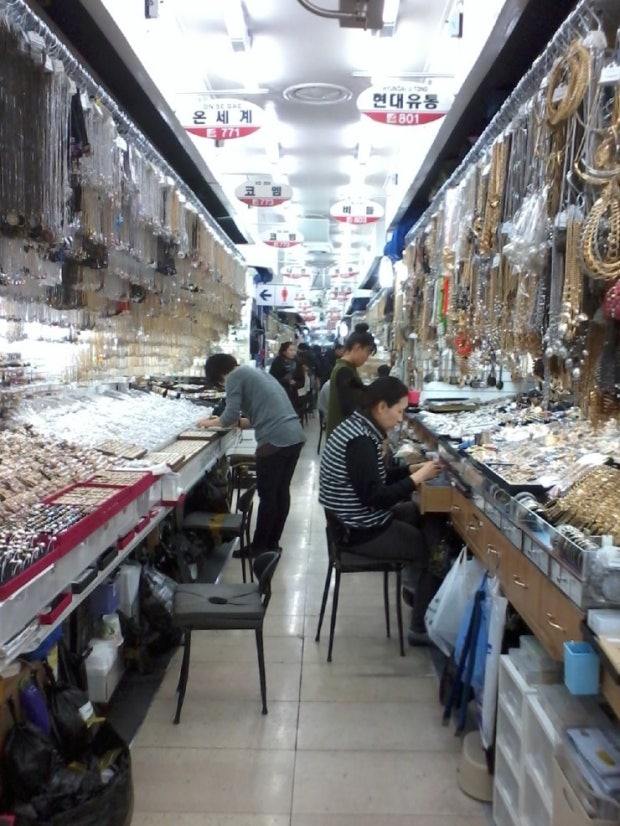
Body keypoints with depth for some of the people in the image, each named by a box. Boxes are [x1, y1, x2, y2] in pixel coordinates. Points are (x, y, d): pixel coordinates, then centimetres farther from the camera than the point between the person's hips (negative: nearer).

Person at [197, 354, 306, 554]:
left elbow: (230, 415, -8)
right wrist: (237, 422, 23)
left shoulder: (235, 376, -2)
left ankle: (259, 548, 16)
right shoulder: (252, 372, 24)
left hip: (275, 441, -9)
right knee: (281, 492, 16)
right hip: (295, 436, 9)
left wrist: (212, 422, 10)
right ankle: (272, 543, 27)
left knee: (267, 496, 4)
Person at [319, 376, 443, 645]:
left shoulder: (357, 427, 5)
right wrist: (417, 478, -19)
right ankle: (421, 628, 13)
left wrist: (413, 469, 3)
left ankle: (417, 587, 27)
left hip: (357, 519, 10)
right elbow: (375, 497, -28)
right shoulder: (361, 440, -26)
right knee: (431, 546, 0)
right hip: (361, 531, -10)